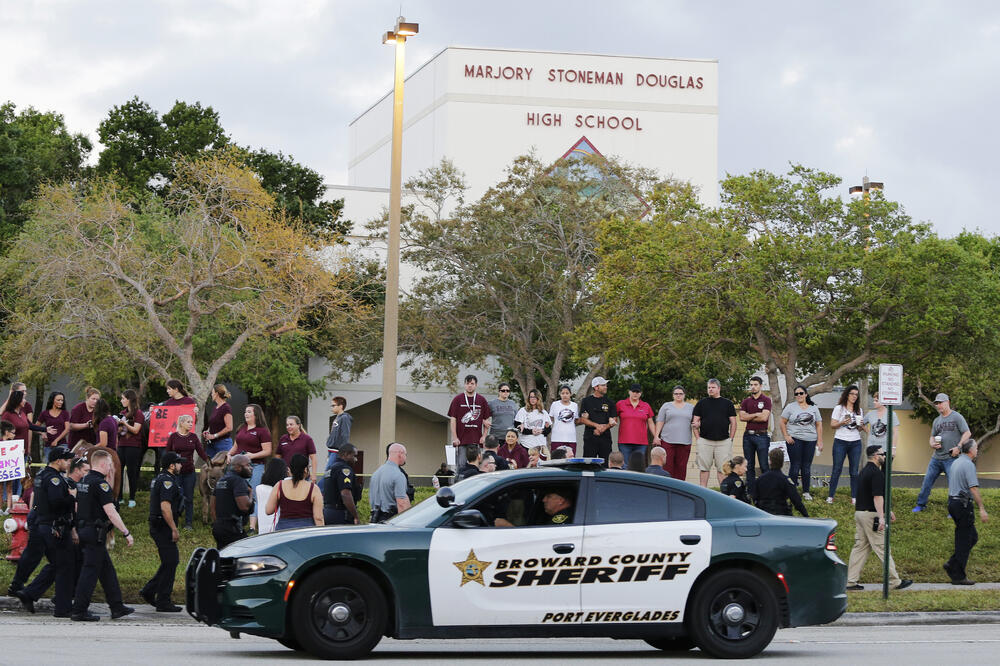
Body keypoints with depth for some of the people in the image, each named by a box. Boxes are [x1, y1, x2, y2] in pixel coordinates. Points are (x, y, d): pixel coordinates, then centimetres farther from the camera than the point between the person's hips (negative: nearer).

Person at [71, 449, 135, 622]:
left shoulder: (83, 482, 14)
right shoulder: (100, 483, -15)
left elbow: (77, 507, 20)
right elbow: (110, 512, -20)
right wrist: (126, 533, -16)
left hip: (83, 529, 10)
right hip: (95, 533, -10)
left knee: (107, 569, 14)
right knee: (90, 571, -6)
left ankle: (117, 607, 18)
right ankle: (79, 612, -5)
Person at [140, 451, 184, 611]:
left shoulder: (160, 479, 17)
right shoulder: (167, 481, -16)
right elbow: (165, 507, -25)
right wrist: (174, 529, -21)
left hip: (157, 526, 10)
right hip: (164, 527, -10)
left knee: (172, 561, 14)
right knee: (170, 563, -4)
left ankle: (148, 591, 15)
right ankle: (163, 602, 0)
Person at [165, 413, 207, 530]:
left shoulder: (193, 437, 6)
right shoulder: (173, 437, 0)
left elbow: (201, 452, 4)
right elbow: (167, 453, 4)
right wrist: (162, 467, -1)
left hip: (189, 472, 2)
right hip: (176, 471, -2)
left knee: (189, 498, 4)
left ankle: (189, 523, 10)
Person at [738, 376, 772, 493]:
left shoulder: (766, 400, 0)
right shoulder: (746, 401, 13)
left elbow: (764, 417, -12)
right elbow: (742, 417, -1)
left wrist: (749, 417, -3)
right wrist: (756, 415, -8)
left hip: (761, 435, -5)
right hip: (748, 435, 5)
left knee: (764, 466, -5)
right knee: (749, 466, 7)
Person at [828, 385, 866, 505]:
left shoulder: (859, 410, 14)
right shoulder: (839, 408, 3)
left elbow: (860, 429, 18)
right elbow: (832, 425, -1)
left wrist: (861, 425, -4)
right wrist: (842, 423, -18)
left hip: (855, 443, 3)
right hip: (840, 442, -3)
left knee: (854, 471, 1)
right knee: (837, 469, -4)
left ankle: (854, 498, 4)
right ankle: (830, 497, 0)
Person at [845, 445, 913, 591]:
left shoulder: (864, 471, 17)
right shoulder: (877, 473, -15)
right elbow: (877, 497, -21)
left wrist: (887, 510, 32)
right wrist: (881, 517, -24)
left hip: (859, 512, 10)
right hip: (871, 514, -10)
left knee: (860, 547, 9)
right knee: (882, 548, -4)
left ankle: (851, 581, 6)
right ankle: (895, 581, 1)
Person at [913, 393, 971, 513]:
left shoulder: (957, 417, -2)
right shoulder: (937, 420, 16)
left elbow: (967, 433, -6)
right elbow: (932, 437, 24)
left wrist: (958, 447, -15)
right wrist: (932, 444, 0)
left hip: (951, 458, -6)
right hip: (936, 457, 6)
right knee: (927, 481, 6)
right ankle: (921, 504, 18)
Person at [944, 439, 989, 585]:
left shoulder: (956, 462, 15)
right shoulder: (968, 465, -15)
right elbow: (974, 488, -22)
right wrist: (982, 509, -22)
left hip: (952, 501, 10)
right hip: (963, 505, -9)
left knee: (972, 536, 15)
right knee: (964, 541, -3)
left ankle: (952, 564, 10)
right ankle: (958, 576, 0)